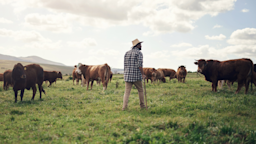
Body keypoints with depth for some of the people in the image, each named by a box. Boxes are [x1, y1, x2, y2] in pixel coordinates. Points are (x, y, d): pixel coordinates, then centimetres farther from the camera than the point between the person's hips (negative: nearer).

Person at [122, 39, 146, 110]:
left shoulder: (127, 53, 13)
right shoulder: (139, 53, -6)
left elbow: (125, 64, 14)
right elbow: (140, 65, -16)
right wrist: (142, 74, -11)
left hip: (127, 75, 5)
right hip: (136, 76, -5)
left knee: (127, 92, 3)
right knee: (140, 90, 12)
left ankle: (124, 107, -4)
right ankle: (142, 105, 19)